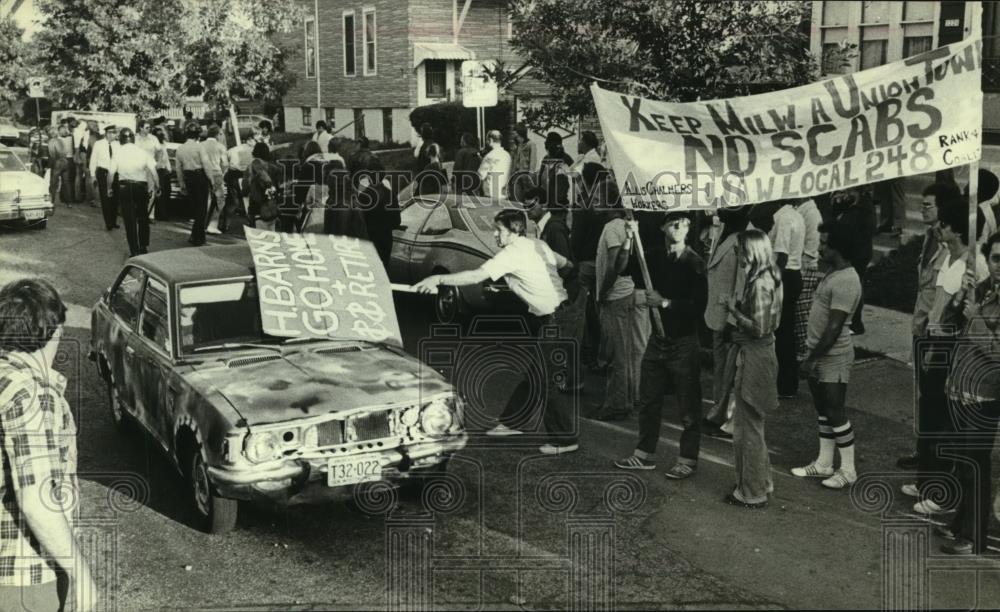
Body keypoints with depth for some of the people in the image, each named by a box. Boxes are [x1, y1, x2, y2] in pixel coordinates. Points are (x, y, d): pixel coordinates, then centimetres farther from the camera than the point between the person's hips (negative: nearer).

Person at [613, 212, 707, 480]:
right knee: (648, 400, 14)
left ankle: (688, 460, 16)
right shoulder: (654, 256, 3)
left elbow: (699, 307, -17)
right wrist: (628, 241, -15)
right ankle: (645, 454, 27)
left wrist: (665, 302, -19)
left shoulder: (694, 263, -12)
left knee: (688, 406, 3)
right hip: (657, 338, 5)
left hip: (684, 342, -5)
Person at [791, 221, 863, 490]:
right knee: (823, 411, 16)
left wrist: (811, 359, -20)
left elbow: (834, 328, -24)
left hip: (833, 358, -10)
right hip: (819, 353, 10)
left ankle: (848, 470, 10)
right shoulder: (834, 273, 9)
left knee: (836, 413, -1)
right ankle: (823, 463, 26)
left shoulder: (845, 282, -22)